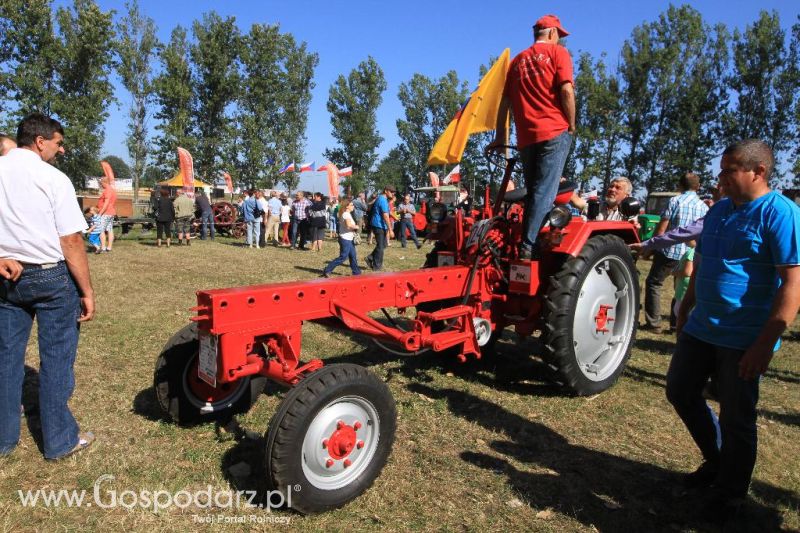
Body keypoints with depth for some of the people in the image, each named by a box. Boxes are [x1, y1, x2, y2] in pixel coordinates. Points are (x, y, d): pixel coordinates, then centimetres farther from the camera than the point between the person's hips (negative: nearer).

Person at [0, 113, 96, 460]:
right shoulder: (53, 178, -13)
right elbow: (71, 242, -14)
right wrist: (87, 291, -10)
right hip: (51, 277, -5)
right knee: (55, 359, 5)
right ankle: (60, 440, 16)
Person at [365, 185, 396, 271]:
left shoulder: (380, 198, 14)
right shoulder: (383, 200, -18)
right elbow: (385, 216, -23)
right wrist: (390, 230, -23)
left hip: (378, 225, 10)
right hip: (379, 225, -10)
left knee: (383, 245, 17)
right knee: (381, 246, 0)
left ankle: (370, 258, 17)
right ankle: (377, 266, 8)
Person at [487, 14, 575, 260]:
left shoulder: (517, 60, 20)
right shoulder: (557, 52, 5)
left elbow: (505, 102, 16)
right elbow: (566, 91, -8)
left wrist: (500, 137, 18)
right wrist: (571, 126, 1)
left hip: (526, 137, 5)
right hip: (554, 132, -5)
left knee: (533, 193, 11)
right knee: (544, 193, -9)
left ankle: (528, 243, 8)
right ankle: (528, 247, -17)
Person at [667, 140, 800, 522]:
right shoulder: (718, 210, 9)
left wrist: (765, 343, -24)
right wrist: (685, 309, 18)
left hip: (744, 339, -8)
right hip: (701, 328, 8)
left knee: (736, 419, 5)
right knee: (680, 392, 16)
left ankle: (729, 494, 27)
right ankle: (715, 461, 38)